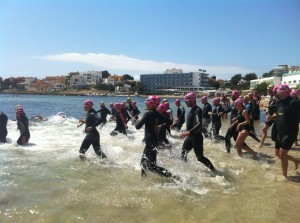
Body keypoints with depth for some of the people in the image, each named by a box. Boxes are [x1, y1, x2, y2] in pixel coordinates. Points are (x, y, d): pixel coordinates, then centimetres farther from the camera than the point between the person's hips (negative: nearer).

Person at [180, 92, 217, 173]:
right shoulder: (192, 110, 11)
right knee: (183, 154, 11)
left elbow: (199, 125, -29)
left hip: (196, 137, -9)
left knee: (200, 157, -5)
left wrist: (188, 132, -38)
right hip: (190, 136, 9)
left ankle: (214, 170, 8)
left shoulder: (198, 110, -18)